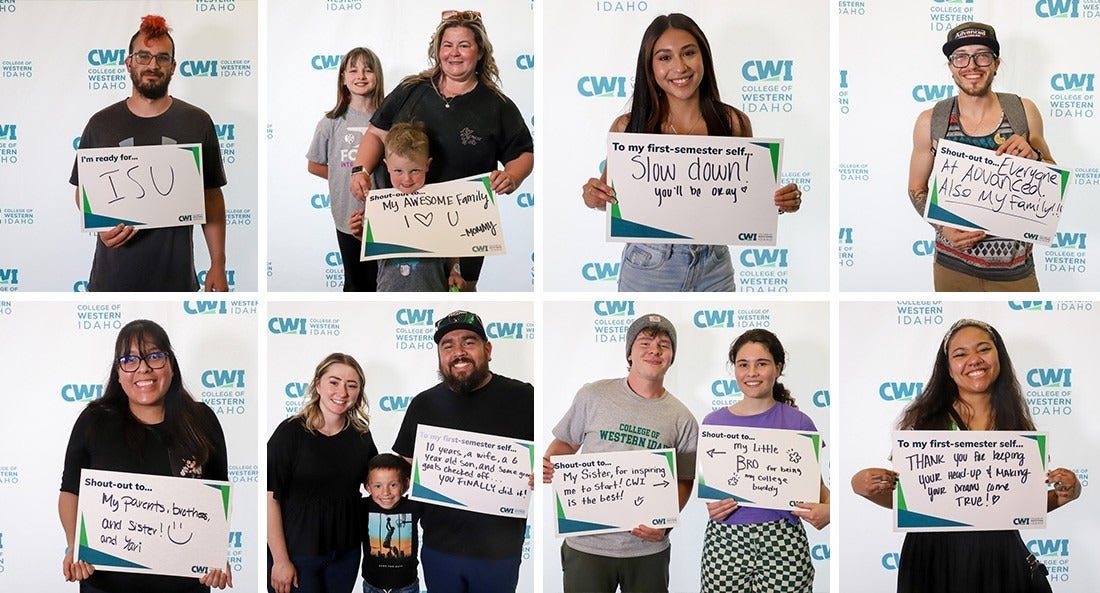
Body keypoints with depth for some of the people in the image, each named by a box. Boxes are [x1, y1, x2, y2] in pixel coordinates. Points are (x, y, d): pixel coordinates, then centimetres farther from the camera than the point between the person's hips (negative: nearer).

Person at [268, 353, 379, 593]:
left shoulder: (361, 435, 3)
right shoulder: (291, 432, -11)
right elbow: (270, 497, -13)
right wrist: (280, 560, -15)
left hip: (345, 553, 4)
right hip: (297, 553, -4)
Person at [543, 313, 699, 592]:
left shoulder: (682, 419, 3)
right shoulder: (593, 396, -1)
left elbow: (684, 481, 6)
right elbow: (565, 443, 8)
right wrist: (548, 466, -13)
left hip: (649, 548, 1)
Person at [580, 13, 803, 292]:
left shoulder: (734, 123, -5)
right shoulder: (627, 127, -9)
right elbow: (610, 194, 4)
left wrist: (782, 201, -13)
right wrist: (594, 197, -18)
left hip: (712, 270, 2)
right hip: (648, 269, -2)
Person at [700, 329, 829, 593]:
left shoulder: (798, 423, 2)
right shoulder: (714, 422, 7)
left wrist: (827, 509, -16)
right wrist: (710, 506, -6)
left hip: (782, 542, -1)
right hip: (724, 541, 2)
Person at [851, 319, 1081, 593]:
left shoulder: (1018, 426, 4)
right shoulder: (925, 421, -3)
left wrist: (1062, 495, -6)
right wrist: (862, 486, -16)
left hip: (1000, 559, 2)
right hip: (933, 556, -2)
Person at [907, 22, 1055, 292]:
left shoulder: (1024, 111, -3)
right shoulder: (930, 121, -6)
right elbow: (917, 188, 4)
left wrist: (1032, 156, -15)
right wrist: (943, 226, -13)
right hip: (954, 267, 0)